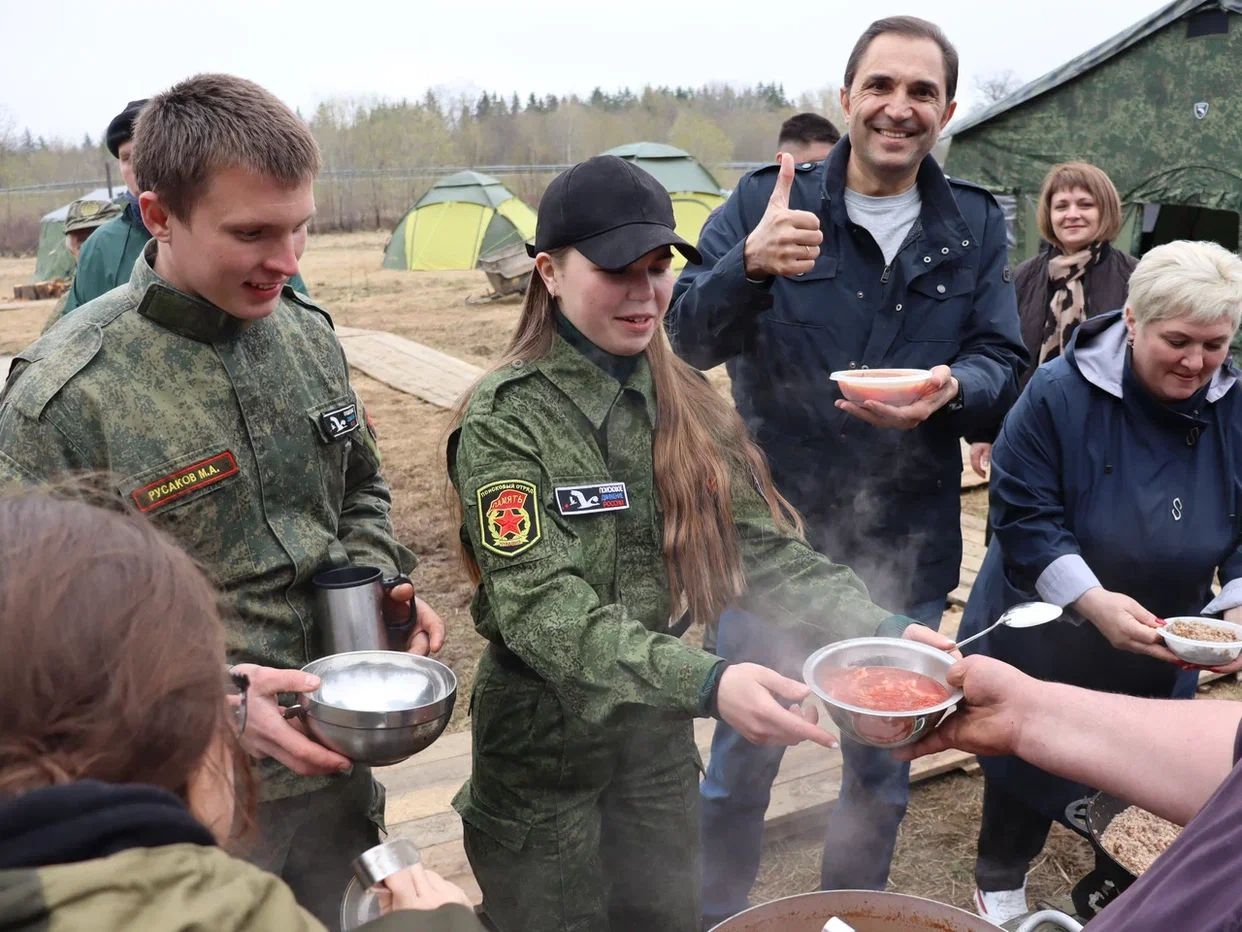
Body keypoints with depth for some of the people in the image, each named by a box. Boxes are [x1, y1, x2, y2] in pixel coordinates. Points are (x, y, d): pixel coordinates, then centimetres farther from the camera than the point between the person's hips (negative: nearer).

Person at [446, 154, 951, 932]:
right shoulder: (506, 419, -17)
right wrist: (706, 683, -39)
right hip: (543, 749, -4)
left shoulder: (689, 405, -1)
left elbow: (764, 547, -6)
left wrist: (878, 629, -22)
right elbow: (538, 606, -27)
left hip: (660, 737, 5)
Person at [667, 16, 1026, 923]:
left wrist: (950, 390, -25)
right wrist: (749, 266, -34)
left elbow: (1004, 364, -1)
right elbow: (690, 339, -13)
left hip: (908, 547, 3)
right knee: (742, 758, 11)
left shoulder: (977, 225, 2)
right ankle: (715, 916, 35)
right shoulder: (767, 199, -5)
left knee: (882, 770, 18)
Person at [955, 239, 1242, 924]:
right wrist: (1094, 602, -31)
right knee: (1030, 767, 14)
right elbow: (1023, 518, -20)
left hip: (1159, 653, 3)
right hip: (1046, 642, -3)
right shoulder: (1060, 392, -20)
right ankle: (1000, 881, 39)